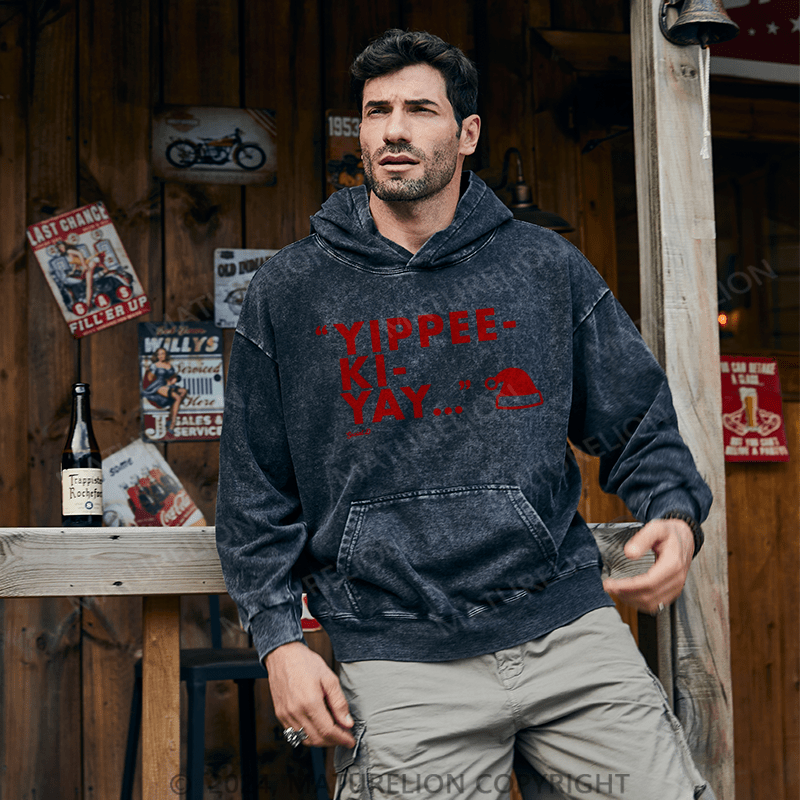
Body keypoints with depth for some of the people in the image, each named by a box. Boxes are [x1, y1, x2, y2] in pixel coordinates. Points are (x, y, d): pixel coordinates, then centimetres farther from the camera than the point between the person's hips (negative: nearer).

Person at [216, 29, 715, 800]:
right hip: (398, 656, -1)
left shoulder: (547, 268, 8)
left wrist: (676, 514, -8)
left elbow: (637, 422, 12)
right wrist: (280, 641, -1)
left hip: (566, 623, 1)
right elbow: (254, 493, 7)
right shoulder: (288, 293, 6)